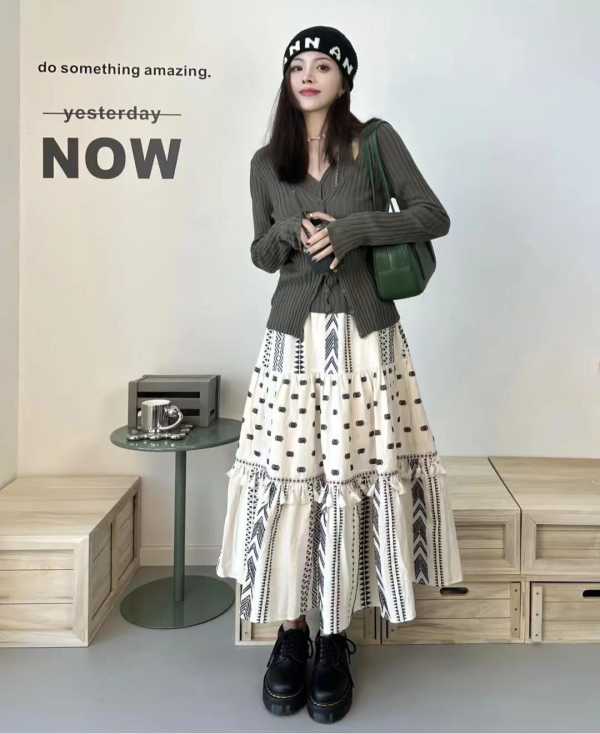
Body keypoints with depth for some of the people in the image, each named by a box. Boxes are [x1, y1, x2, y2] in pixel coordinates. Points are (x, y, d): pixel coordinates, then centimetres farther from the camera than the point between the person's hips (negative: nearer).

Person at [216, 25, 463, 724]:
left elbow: (433, 217, -2)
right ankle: (290, 633, 14)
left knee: (355, 475, -2)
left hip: (365, 334, -1)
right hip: (293, 335, 2)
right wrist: (290, 232, -8)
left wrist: (349, 227, -13)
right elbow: (261, 254, 14)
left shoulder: (376, 140, 4)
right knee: (288, 476, -2)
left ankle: (335, 641, 12)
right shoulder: (267, 161, 10)